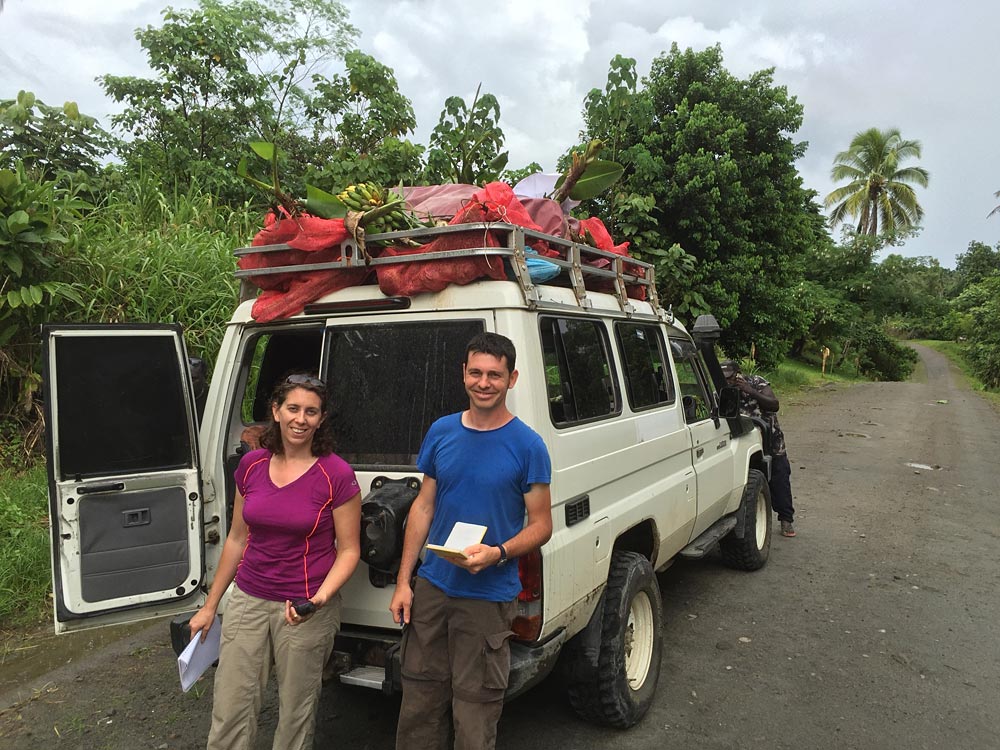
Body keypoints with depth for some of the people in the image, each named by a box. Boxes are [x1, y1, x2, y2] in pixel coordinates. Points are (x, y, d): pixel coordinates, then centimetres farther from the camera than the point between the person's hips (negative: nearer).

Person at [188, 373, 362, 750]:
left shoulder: (337, 475, -13)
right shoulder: (251, 465, 1)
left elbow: (349, 550, -7)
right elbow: (237, 539, 10)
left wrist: (322, 596, -23)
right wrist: (210, 606, 13)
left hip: (305, 610, -4)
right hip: (248, 601, 4)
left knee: (295, 714, 12)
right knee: (229, 711, 9)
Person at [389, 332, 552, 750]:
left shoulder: (527, 445, -10)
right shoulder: (441, 432, 2)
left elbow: (541, 525, -5)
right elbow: (423, 507, 8)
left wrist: (498, 553, -24)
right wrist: (403, 582, 4)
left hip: (489, 599, -3)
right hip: (431, 588, 4)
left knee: (474, 715, 9)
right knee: (418, 702, 15)